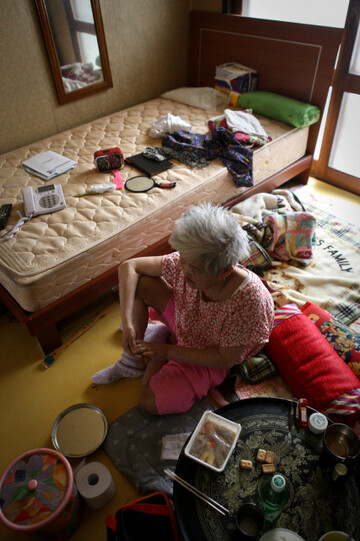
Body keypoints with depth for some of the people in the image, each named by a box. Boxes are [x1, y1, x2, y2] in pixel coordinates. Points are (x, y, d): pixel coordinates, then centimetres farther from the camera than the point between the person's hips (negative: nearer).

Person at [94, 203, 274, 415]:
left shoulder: (250, 301, -39)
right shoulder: (188, 262, -28)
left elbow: (225, 359, -25)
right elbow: (129, 267, -17)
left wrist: (167, 351, -24)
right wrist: (128, 324, -27)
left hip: (211, 357, -4)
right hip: (184, 320, 4)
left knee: (152, 402, -17)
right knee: (138, 283, -17)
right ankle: (133, 358, 0)